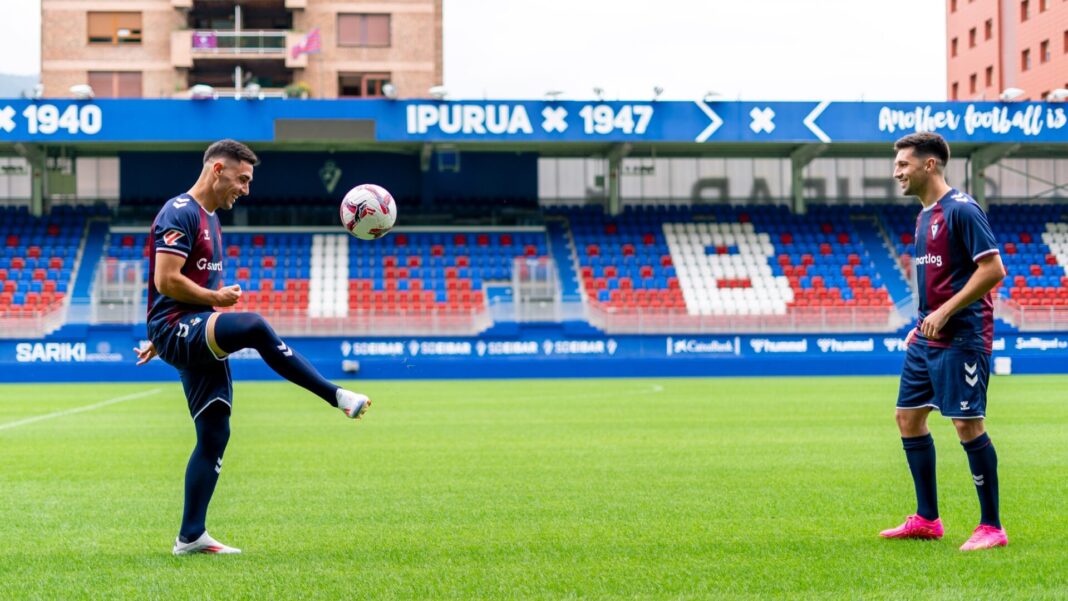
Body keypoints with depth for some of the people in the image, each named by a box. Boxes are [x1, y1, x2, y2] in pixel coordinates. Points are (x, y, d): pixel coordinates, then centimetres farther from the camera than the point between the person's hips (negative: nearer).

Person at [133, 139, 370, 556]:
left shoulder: (208, 218, 22)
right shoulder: (180, 213, -9)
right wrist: (216, 297, -8)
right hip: (177, 328, -10)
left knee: (214, 435, 6)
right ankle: (336, 396, -35)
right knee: (255, 328, -35)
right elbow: (166, 281, -19)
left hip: (197, 339, 10)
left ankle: (191, 537, 11)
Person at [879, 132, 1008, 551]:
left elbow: (993, 269, -19)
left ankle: (992, 528, 0)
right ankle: (926, 519, 19)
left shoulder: (961, 210, -13)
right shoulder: (925, 216, 15)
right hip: (928, 339, 10)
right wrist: (923, 323, 16)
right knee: (908, 416, 10)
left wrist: (945, 312, -21)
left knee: (968, 424, -9)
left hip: (961, 339, -10)